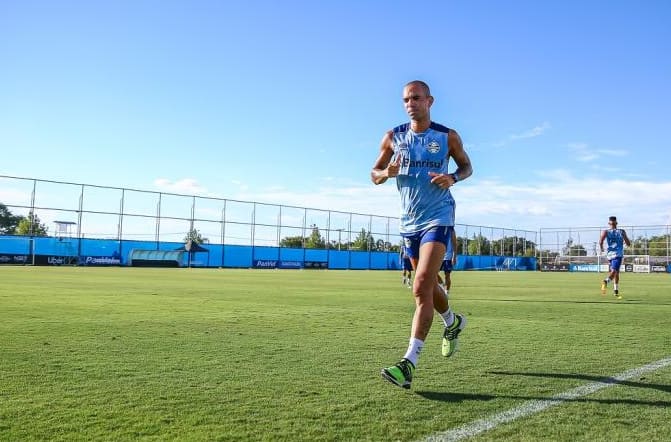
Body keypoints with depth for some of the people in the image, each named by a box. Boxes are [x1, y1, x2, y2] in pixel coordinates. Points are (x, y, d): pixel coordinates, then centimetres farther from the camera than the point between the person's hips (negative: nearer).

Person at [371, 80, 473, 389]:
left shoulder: (447, 137, -2)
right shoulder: (393, 137, 3)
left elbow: (466, 166, 11)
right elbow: (374, 174, 8)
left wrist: (453, 178, -11)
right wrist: (386, 172, -16)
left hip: (437, 217, -4)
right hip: (409, 221, 4)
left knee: (421, 287, -19)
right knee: (428, 284, 18)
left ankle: (409, 363, -19)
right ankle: (453, 322, 49)